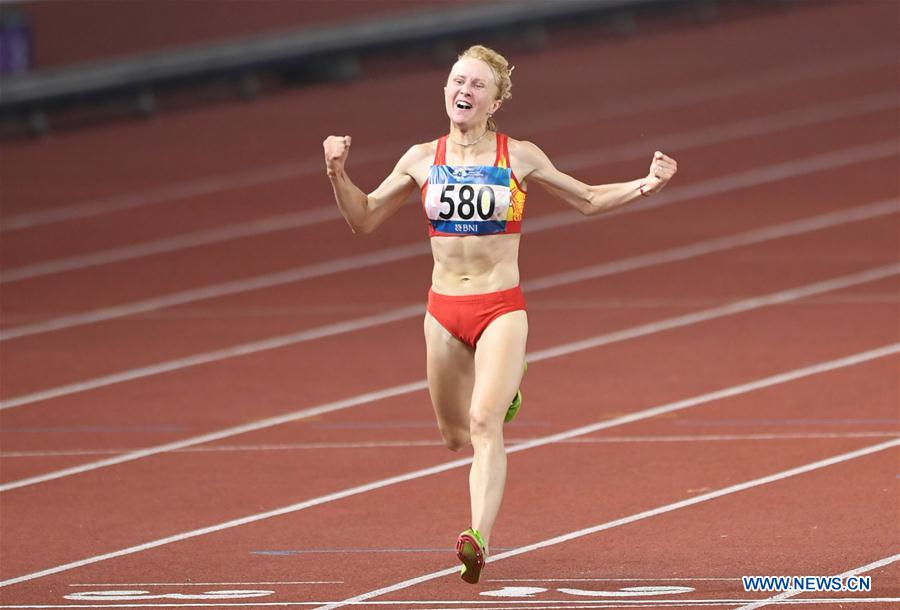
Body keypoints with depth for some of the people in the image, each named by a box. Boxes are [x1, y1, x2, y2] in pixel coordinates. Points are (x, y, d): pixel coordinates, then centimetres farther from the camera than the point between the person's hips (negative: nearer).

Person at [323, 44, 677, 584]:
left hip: (501, 310, -3)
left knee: (484, 423, -23)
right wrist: (339, 175, -6)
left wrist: (643, 187, -5)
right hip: (444, 311, 3)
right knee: (456, 437, 16)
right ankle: (504, 394, 52)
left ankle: (480, 538, -34)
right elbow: (364, 219, 12)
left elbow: (588, 200, 11)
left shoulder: (519, 158, -1)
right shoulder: (422, 160, 4)